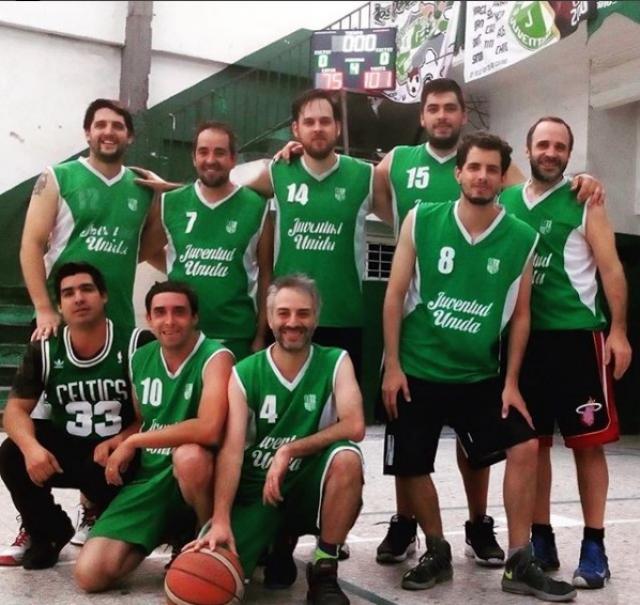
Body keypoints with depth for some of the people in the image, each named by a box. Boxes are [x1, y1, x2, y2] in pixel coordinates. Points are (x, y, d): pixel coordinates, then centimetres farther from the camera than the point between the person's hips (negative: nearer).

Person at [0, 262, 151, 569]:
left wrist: (120, 442, -24)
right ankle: (48, 533, 4)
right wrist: (31, 446, -27)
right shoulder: (43, 350, -2)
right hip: (66, 450, 4)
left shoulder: (137, 344, -12)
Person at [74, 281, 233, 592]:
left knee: (188, 456, -40)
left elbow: (209, 430, -31)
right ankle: (168, 533, 17)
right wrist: (117, 446, 0)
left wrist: (132, 442, -19)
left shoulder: (216, 357, -15)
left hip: (193, 473, -4)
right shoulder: (139, 359, 5)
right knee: (90, 574, -11)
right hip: (149, 476, 5)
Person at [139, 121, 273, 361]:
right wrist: (179, 271, 4)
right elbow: (148, 251, 18)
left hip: (236, 336, -2)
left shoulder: (256, 208, -4)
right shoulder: (170, 204, 2)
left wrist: (261, 334, -3)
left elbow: (266, 275, -1)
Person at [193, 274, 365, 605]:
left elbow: (354, 426, -20)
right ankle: (275, 541, 15)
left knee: (347, 458, -33)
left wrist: (289, 451, -23)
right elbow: (232, 450, -17)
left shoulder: (336, 362, -5)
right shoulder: (244, 374, -6)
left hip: (309, 487, 0)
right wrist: (220, 521, -29)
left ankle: (324, 570, -12)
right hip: (256, 490, 1)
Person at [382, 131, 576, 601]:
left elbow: (520, 313, 3)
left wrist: (511, 381, -1)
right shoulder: (421, 221, -7)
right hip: (418, 370, -1)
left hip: (481, 375, 1)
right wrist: (392, 365, -8)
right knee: (411, 468, 4)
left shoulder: (522, 238, -4)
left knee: (525, 447, -10)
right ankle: (438, 554, 27)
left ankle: (520, 565, 5)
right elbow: (396, 294, -4)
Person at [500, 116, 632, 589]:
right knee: (533, 441, 9)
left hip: (577, 334, -3)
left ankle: (594, 546, 9)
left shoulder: (584, 202, 1)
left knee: (588, 441, 0)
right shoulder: (506, 202, 9)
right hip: (524, 336, 3)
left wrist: (618, 332, -10)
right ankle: (541, 538, 20)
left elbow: (611, 268, -2)